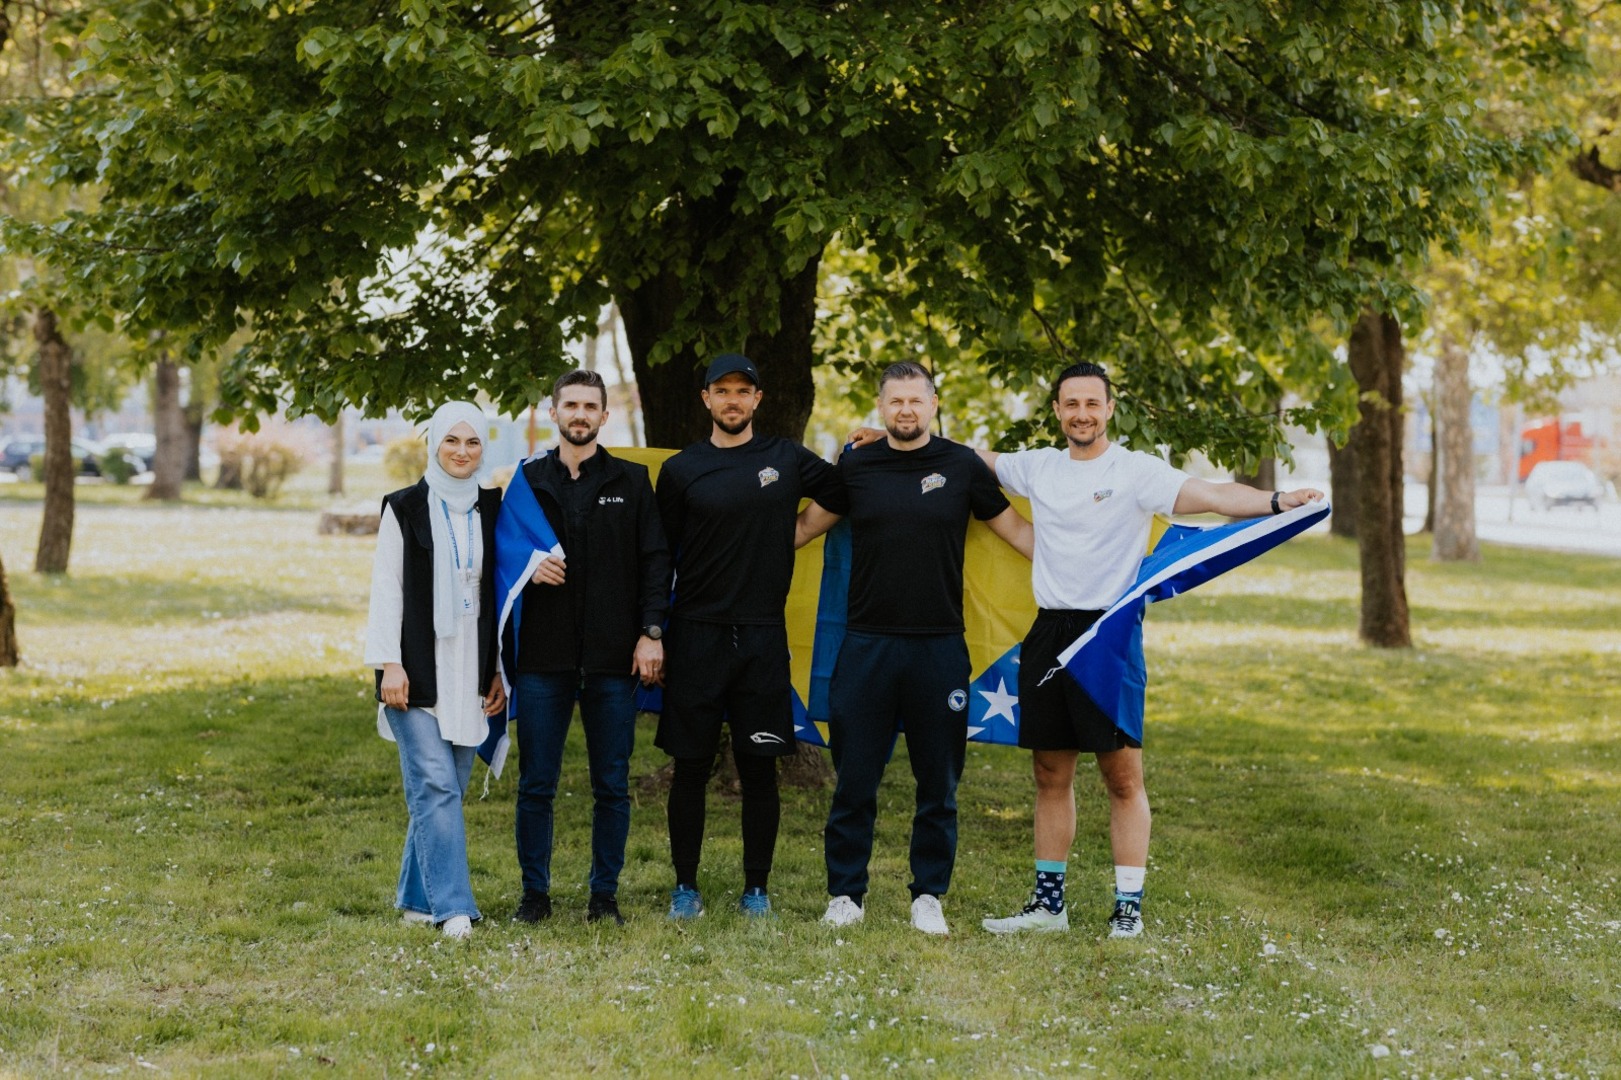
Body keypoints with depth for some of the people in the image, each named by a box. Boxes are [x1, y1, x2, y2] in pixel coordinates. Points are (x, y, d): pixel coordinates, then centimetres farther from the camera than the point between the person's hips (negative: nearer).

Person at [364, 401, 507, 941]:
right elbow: (386, 589, -3)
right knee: (435, 785, -11)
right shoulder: (404, 509, 0)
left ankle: (417, 897, 18)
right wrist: (389, 664, -11)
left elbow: (501, 593, 11)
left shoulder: (491, 510, 10)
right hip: (418, 670, -4)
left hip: (471, 673, 4)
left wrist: (500, 671, 7)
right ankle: (453, 906, -11)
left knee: (447, 788, 7)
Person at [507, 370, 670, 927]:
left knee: (612, 785, 4)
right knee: (536, 784, 3)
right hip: (543, 656, 0)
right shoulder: (528, 480, 9)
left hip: (614, 657, 0)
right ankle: (535, 891, 14)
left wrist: (651, 632, -6)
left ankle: (605, 893, 14)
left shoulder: (632, 482, 7)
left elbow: (655, 561, 4)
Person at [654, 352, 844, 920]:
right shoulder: (682, 470, 4)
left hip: (763, 638, 1)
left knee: (759, 768, 4)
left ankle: (757, 888, 14)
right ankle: (686, 887, 14)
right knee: (691, 767, 3)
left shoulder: (787, 459, 7)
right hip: (697, 636, -1)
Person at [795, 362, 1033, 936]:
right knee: (855, 778, 3)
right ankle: (845, 894, 14)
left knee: (938, 782, 6)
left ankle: (928, 896, 17)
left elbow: (1016, 530, 10)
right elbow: (803, 527, 15)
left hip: (939, 646, 0)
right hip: (867, 645, 0)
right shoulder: (855, 467, 5)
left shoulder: (961, 465, 3)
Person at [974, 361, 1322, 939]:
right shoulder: (1036, 467, 11)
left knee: (1122, 777, -3)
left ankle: (1128, 906, 4)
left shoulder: (1136, 470, -5)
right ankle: (1048, 901, 21)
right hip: (1047, 633, 5)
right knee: (1051, 775, 12)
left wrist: (1275, 500, -35)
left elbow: (1209, 495, -19)